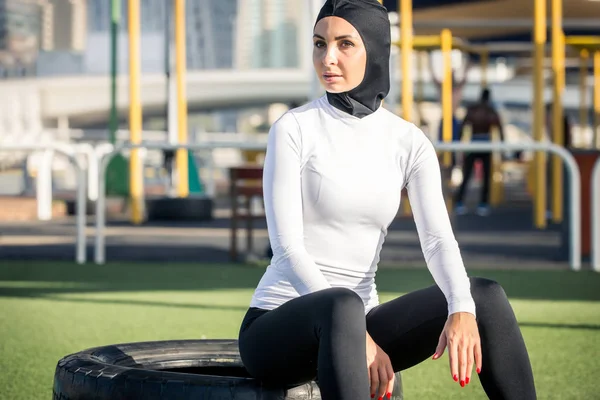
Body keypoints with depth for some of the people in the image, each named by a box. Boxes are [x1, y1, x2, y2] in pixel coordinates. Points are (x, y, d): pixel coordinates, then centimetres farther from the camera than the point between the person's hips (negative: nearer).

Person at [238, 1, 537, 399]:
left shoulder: (410, 143, 5)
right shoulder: (293, 129, -9)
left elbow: (438, 239, -9)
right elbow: (288, 248, -17)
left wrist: (461, 311, -31)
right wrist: (363, 339, -27)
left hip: (356, 325, 5)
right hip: (276, 330, -5)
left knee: (486, 295, -15)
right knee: (341, 306, -39)